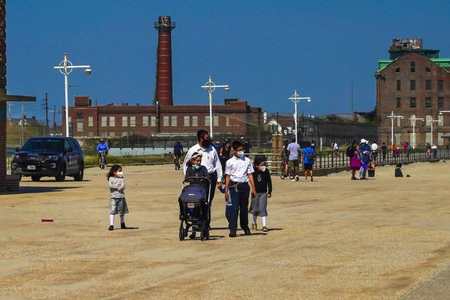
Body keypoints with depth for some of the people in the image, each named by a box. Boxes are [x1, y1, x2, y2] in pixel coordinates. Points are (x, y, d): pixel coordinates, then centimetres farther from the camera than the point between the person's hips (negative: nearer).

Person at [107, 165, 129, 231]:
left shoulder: (121, 179, 2)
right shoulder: (111, 178, 3)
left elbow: (122, 187, -12)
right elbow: (110, 186, -13)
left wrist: (114, 187, -13)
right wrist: (117, 186, -14)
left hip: (121, 197, 1)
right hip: (113, 197, -1)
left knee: (122, 212, 10)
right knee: (112, 211, -9)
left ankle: (122, 224, 27)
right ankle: (111, 225, -10)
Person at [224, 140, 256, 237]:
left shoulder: (247, 160, 9)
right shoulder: (230, 162, 3)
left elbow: (250, 174, 10)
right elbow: (227, 176, 4)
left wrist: (253, 188, 5)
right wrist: (226, 190, 0)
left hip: (244, 185, 2)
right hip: (233, 186, -2)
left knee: (244, 207, 10)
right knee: (233, 208, -9)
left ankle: (245, 227, 25)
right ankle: (232, 229, -10)